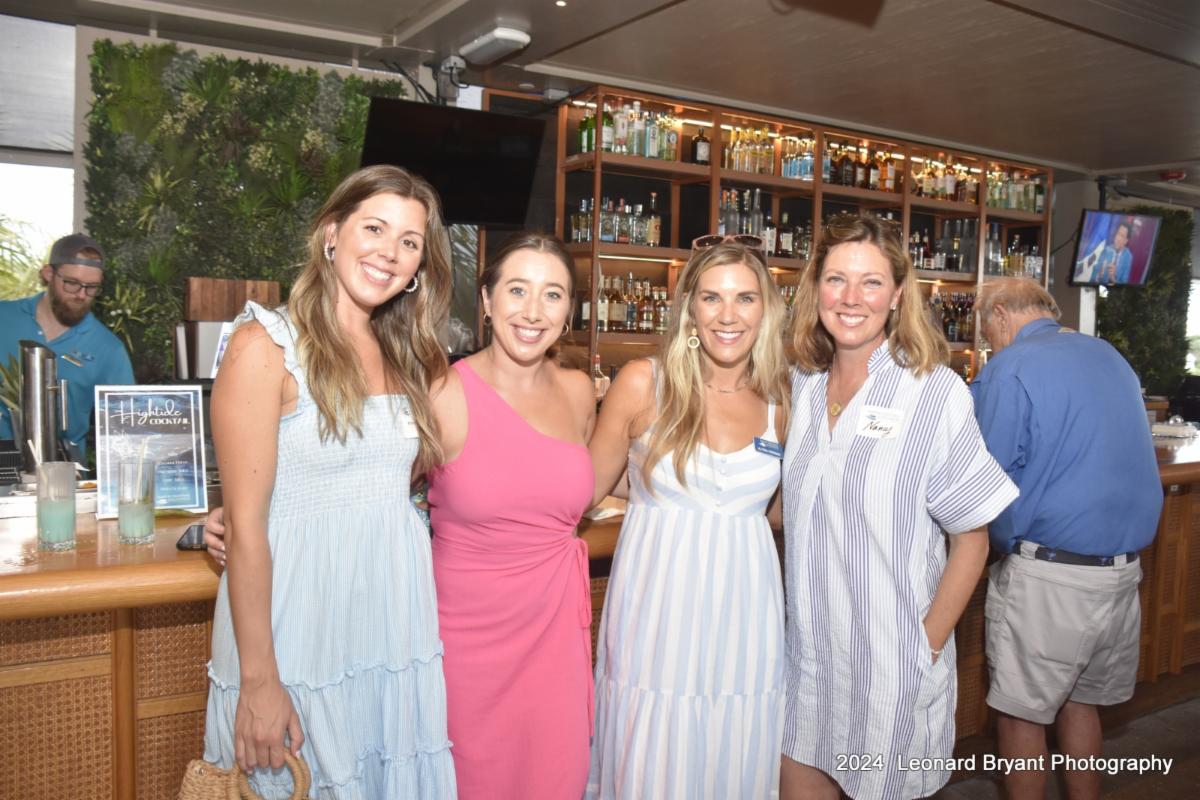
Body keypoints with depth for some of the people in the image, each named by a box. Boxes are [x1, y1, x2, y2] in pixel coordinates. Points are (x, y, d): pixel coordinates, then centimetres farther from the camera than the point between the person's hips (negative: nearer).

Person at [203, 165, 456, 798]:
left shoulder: (407, 358, 9)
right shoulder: (266, 346, -11)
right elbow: (245, 525, -13)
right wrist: (258, 680, -14)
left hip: (398, 620, 6)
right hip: (300, 627, -5)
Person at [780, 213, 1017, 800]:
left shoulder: (934, 393, -12)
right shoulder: (801, 386, 2)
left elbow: (971, 539, -8)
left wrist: (928, 644, -11)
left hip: (892, 661, -4)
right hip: (806, 651, 4)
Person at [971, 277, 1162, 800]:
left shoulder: (1011, 369, -12)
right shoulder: (1110, 356, 12)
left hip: (1048, 574, -7)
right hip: (1124, 568, 7)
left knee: (1022, 711, 7)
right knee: (1080, 700, 20)